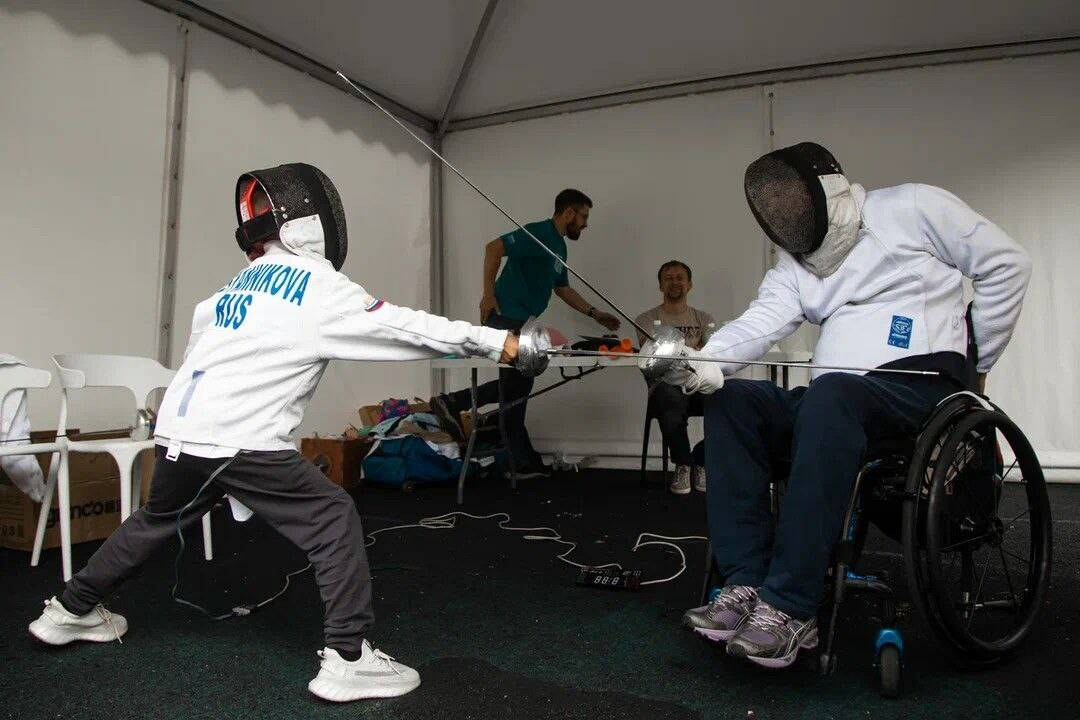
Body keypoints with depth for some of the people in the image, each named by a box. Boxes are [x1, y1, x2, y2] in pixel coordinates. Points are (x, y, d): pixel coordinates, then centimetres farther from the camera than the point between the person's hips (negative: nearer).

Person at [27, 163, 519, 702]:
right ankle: (347, 659, -3)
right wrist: (493, 341, -17)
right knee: (334, 519, -1)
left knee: (157, 522, 31)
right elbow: (404, 327, -17)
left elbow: (204, 324, 23)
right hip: (237, 439, -8)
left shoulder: (246, 280, 13)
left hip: (182, 428, 8)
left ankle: (71, 611, 50)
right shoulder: (320, 286, -10)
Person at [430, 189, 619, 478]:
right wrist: (488, 294, -23)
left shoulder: (560, 246, 18)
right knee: (514, 385, -8)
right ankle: (452, 403, 1)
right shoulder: (539, 233, -12)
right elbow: (493, 248, -21)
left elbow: (563, 289, 27)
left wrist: (594, 313, 22)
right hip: (506, 317, -10)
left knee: (517, 386, 7)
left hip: (521, 323, 10)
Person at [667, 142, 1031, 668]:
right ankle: (746, 584, -19)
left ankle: (789, 608, -35)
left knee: (829, 396, -36)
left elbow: (1005, 264, 6)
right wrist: (703, 362, -25)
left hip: (923, 381, -5)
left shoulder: (911, 207, 3)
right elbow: (762, 320, -4)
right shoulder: (794, 260, 14)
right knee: (731, 402, -15)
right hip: (838, 397, 6)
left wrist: (977, 363, 6)